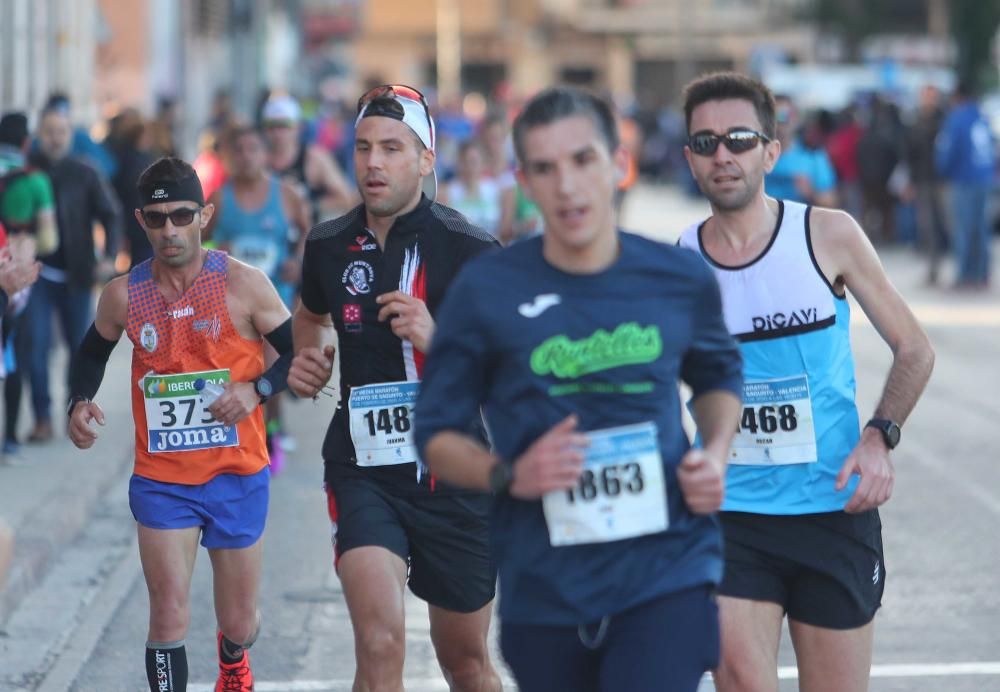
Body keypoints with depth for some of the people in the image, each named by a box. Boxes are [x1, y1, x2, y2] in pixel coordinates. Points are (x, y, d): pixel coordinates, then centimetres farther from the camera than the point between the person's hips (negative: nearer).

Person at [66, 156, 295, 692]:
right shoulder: (123, 294, -3)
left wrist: (257, 389, -20)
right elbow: (92, 353, 16)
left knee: (239, 623, 14)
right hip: (161, 480, 0)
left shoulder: (243, 285, -10)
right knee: (169, 618, -13)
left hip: (237, 475, 0)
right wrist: (80, 401, -3)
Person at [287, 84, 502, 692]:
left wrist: (436, 338, -27)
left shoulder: (470, 250, -10)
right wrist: (309, 357, 6)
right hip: (363, 474, 1)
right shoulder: (329, 245, 3)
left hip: (455, 475, -1)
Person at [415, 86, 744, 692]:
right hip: (545, 589, 1)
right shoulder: (486, 291, -6)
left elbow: (718, 376, 21)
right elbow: (436, 434, 2)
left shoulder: (681, 279, 0)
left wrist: (716, 453, 2)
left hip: (667, 573, -1)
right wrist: (509, 475, -17)